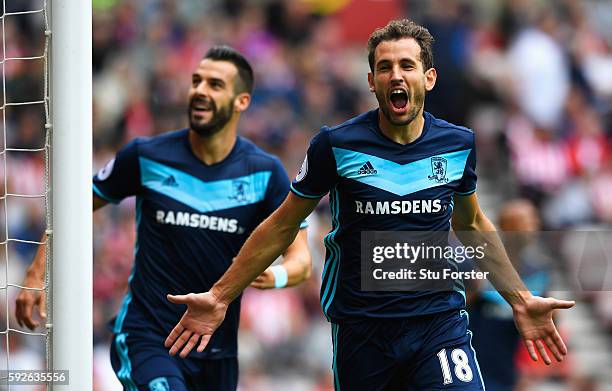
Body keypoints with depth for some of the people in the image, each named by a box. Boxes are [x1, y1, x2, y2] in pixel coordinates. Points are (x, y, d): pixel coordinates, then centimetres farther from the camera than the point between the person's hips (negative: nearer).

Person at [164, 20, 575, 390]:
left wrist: (521, 299, 21)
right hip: (360, 327, -1)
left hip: (440, 320, 1)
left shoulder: (458, 144, 2)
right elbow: (283, 226, 5)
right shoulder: (336, 145, -6)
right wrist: (220, 296, 4)